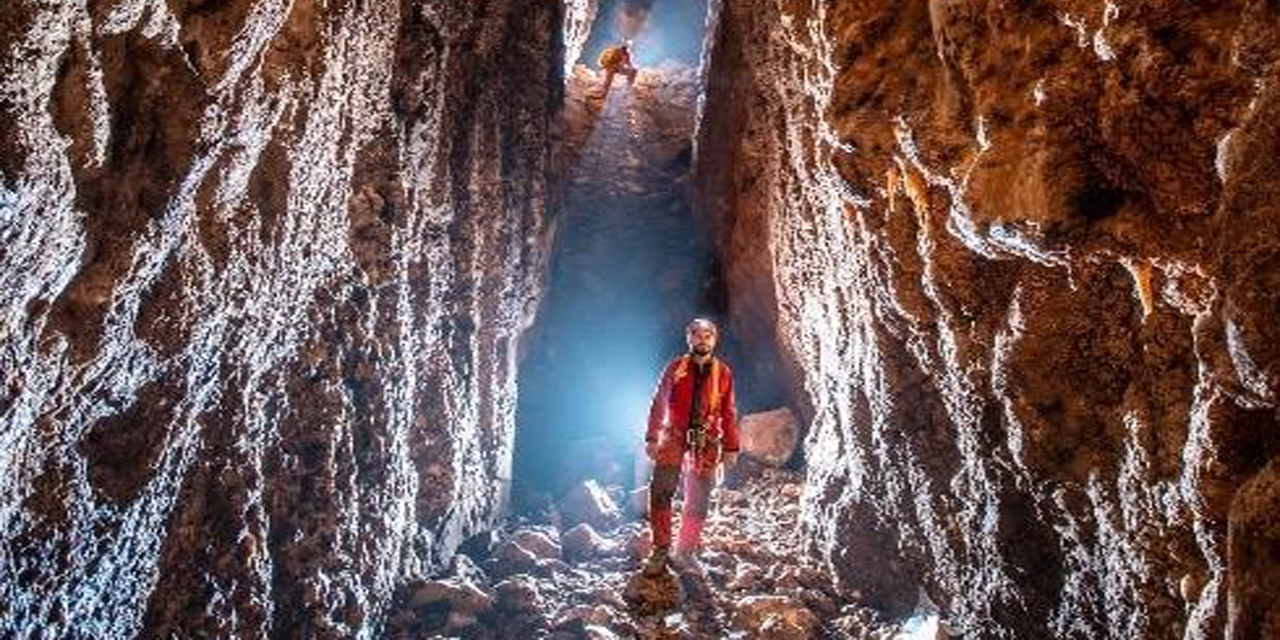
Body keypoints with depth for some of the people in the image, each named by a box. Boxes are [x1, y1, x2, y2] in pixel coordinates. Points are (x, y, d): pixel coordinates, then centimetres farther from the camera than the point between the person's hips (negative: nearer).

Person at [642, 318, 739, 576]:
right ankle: (661, 549, -1)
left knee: (698, 500, 5)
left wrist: (731, 448, 5)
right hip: (674, 437, -1)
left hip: (706, 443, 1)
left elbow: (729, 414, 9)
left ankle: (687, 550, 18)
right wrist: (652, 438, -1)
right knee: (660, 492, -11)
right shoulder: (675, 368, 4)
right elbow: (658, 404, 5)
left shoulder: (723, 373, 6)